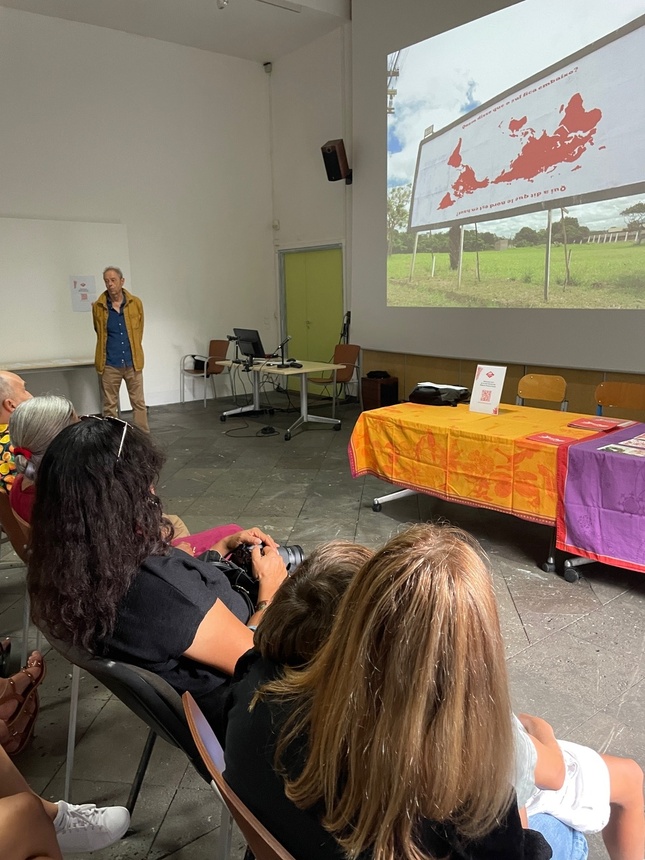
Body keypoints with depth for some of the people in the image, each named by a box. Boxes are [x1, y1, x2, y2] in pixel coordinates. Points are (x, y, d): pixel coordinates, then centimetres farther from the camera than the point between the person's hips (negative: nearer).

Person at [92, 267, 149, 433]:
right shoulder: (98, 306, -3)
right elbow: (99, 332, 13)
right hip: (109, 364, -1)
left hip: (132, 362, 1)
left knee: (139, 403, 5)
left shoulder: (136, 303, 0)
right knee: (109, 406, 6)